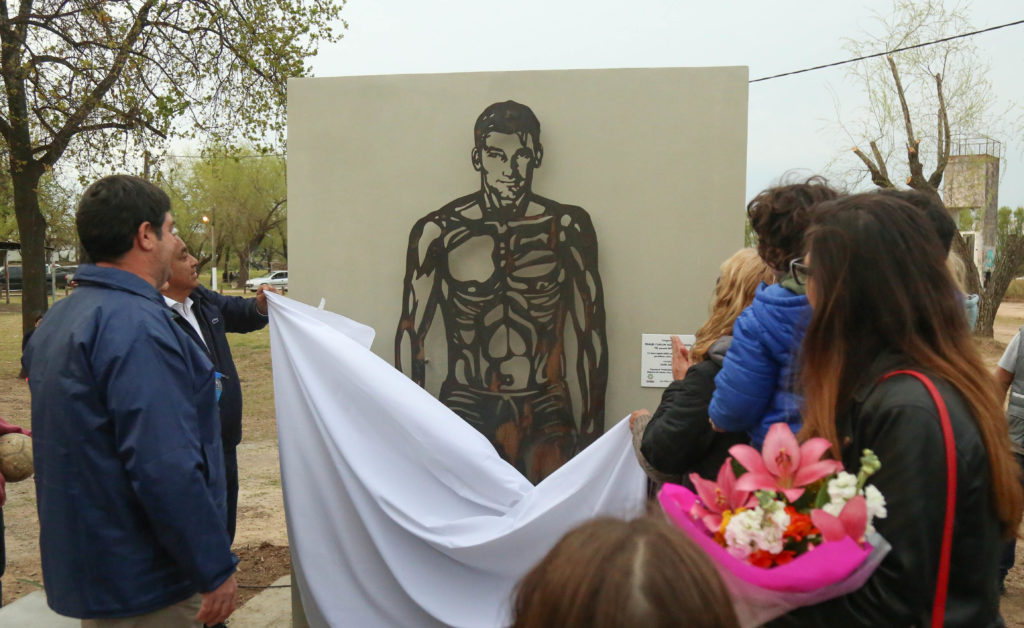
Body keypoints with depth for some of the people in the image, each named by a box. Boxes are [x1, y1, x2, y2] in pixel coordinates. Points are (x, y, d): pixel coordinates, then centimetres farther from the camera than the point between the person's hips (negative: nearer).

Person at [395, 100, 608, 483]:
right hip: (464, 414, 0)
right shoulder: (438, 232, 2)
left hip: (547, 420, 0)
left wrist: (592, 433, 7)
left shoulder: (567, 229, 4)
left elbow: (591, 333, 7)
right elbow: (411, 332, 7)